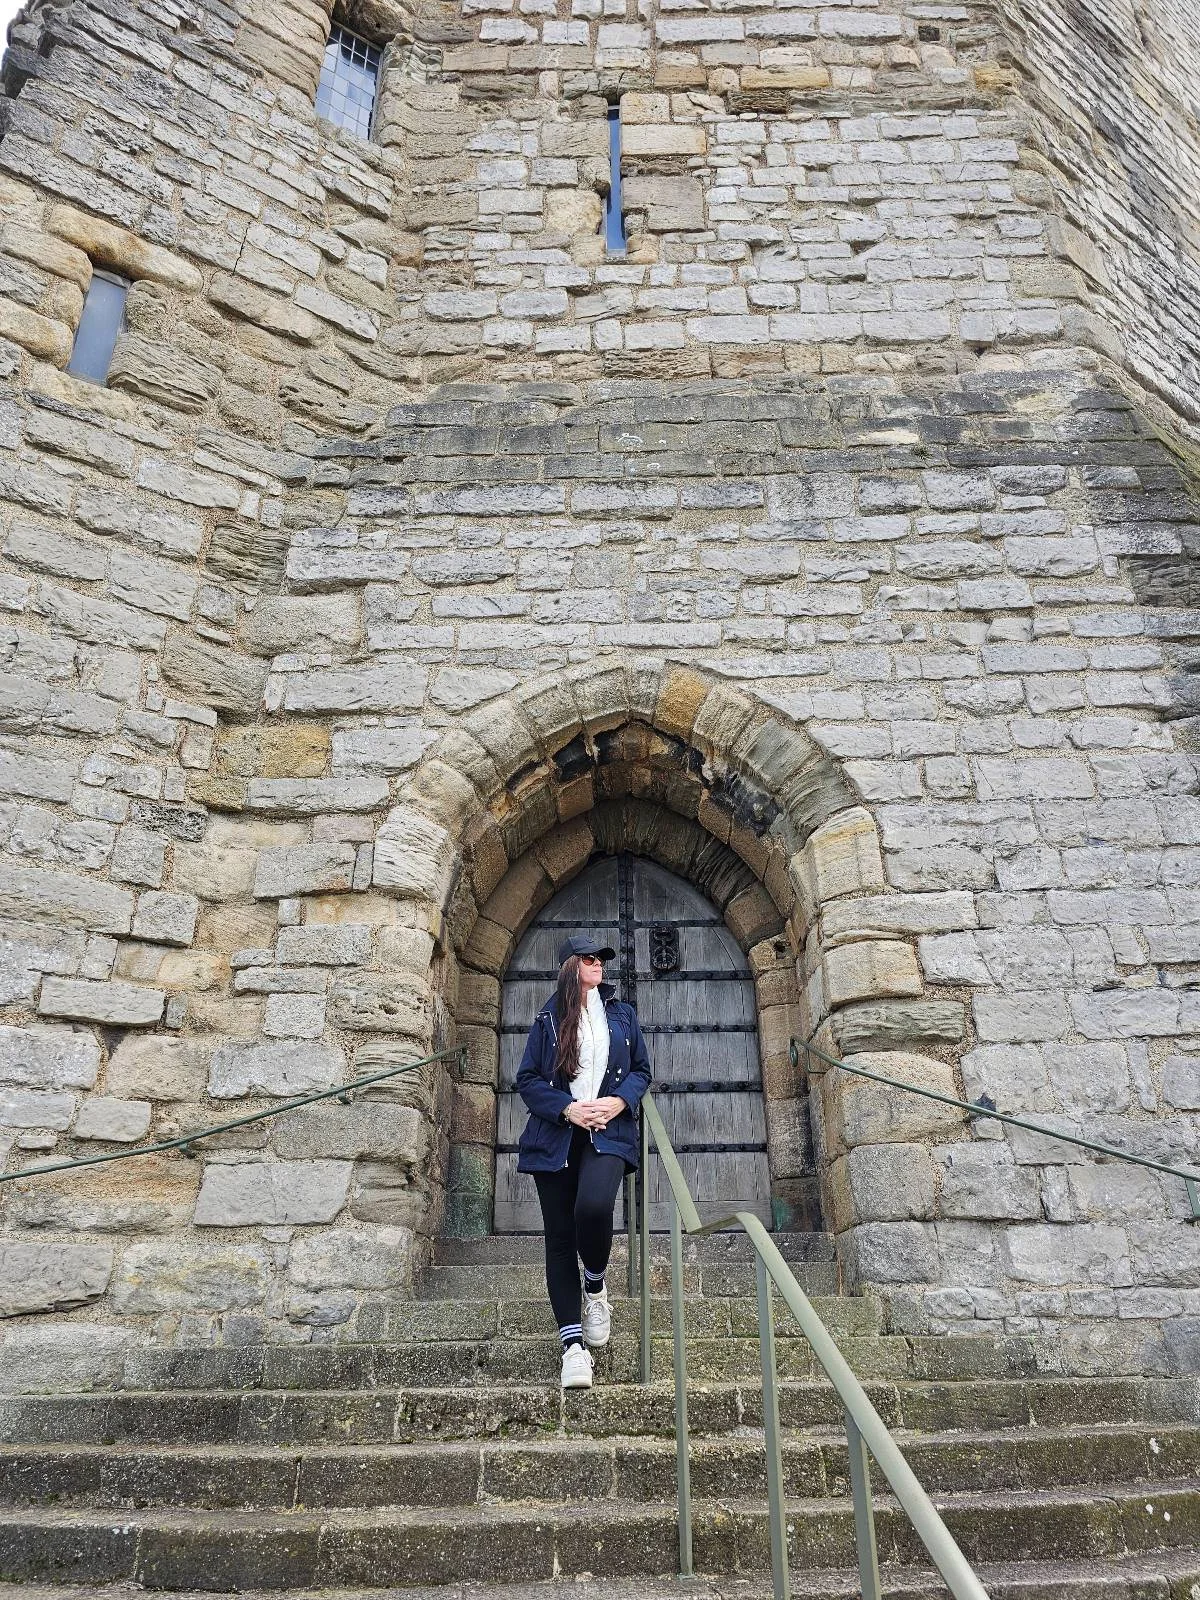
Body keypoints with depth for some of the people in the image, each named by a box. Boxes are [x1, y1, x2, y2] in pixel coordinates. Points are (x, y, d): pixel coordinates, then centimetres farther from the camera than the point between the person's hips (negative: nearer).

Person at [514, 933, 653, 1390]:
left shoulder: (621, 1014, 13)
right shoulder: (547, 1019, 7)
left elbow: (642, 1070, 14)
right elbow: (526, 1079, 4)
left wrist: (618, 1101, -6)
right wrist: (567, 1109, -11)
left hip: (608, 1133, 0)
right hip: (555, 1138, 0)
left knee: (593, 1207, -27)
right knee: (559, 1237, -1)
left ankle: (595, 1288, 4)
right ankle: (573, 1343, 7)